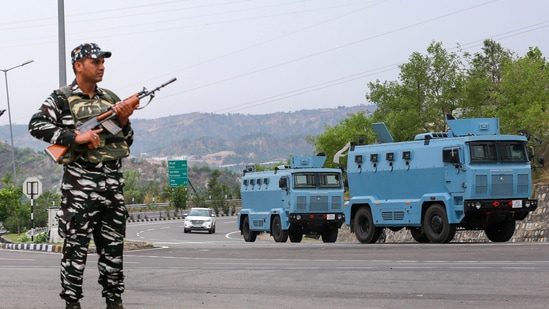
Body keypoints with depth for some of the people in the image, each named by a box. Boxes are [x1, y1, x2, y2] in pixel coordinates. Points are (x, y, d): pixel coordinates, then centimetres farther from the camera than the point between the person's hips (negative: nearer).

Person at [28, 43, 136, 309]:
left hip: (113, 183, 5)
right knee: (76, 246, -5)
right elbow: (36, 125, -14)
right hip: (80, 184, -5)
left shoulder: (111, 99, 16)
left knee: (113, 246, 8)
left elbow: (126, 142, 20)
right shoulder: (62, 98, 0)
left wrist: (124, 121, -1)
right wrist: (76, 137, -20)